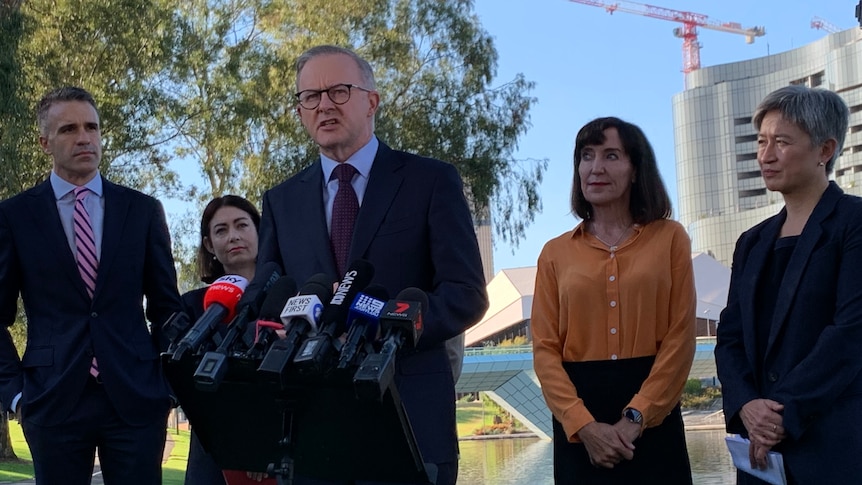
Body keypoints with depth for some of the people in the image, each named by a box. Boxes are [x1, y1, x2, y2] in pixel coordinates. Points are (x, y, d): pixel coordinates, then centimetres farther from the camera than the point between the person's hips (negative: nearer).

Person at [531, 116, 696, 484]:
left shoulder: (669, 238, 5)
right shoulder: (556, 253, 7)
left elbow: (680, 336, -2)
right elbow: (545, 349, 1)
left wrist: (635, 416, -12)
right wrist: (584, 425, -13)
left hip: (653, 419, -1)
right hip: (578, 425, 1)